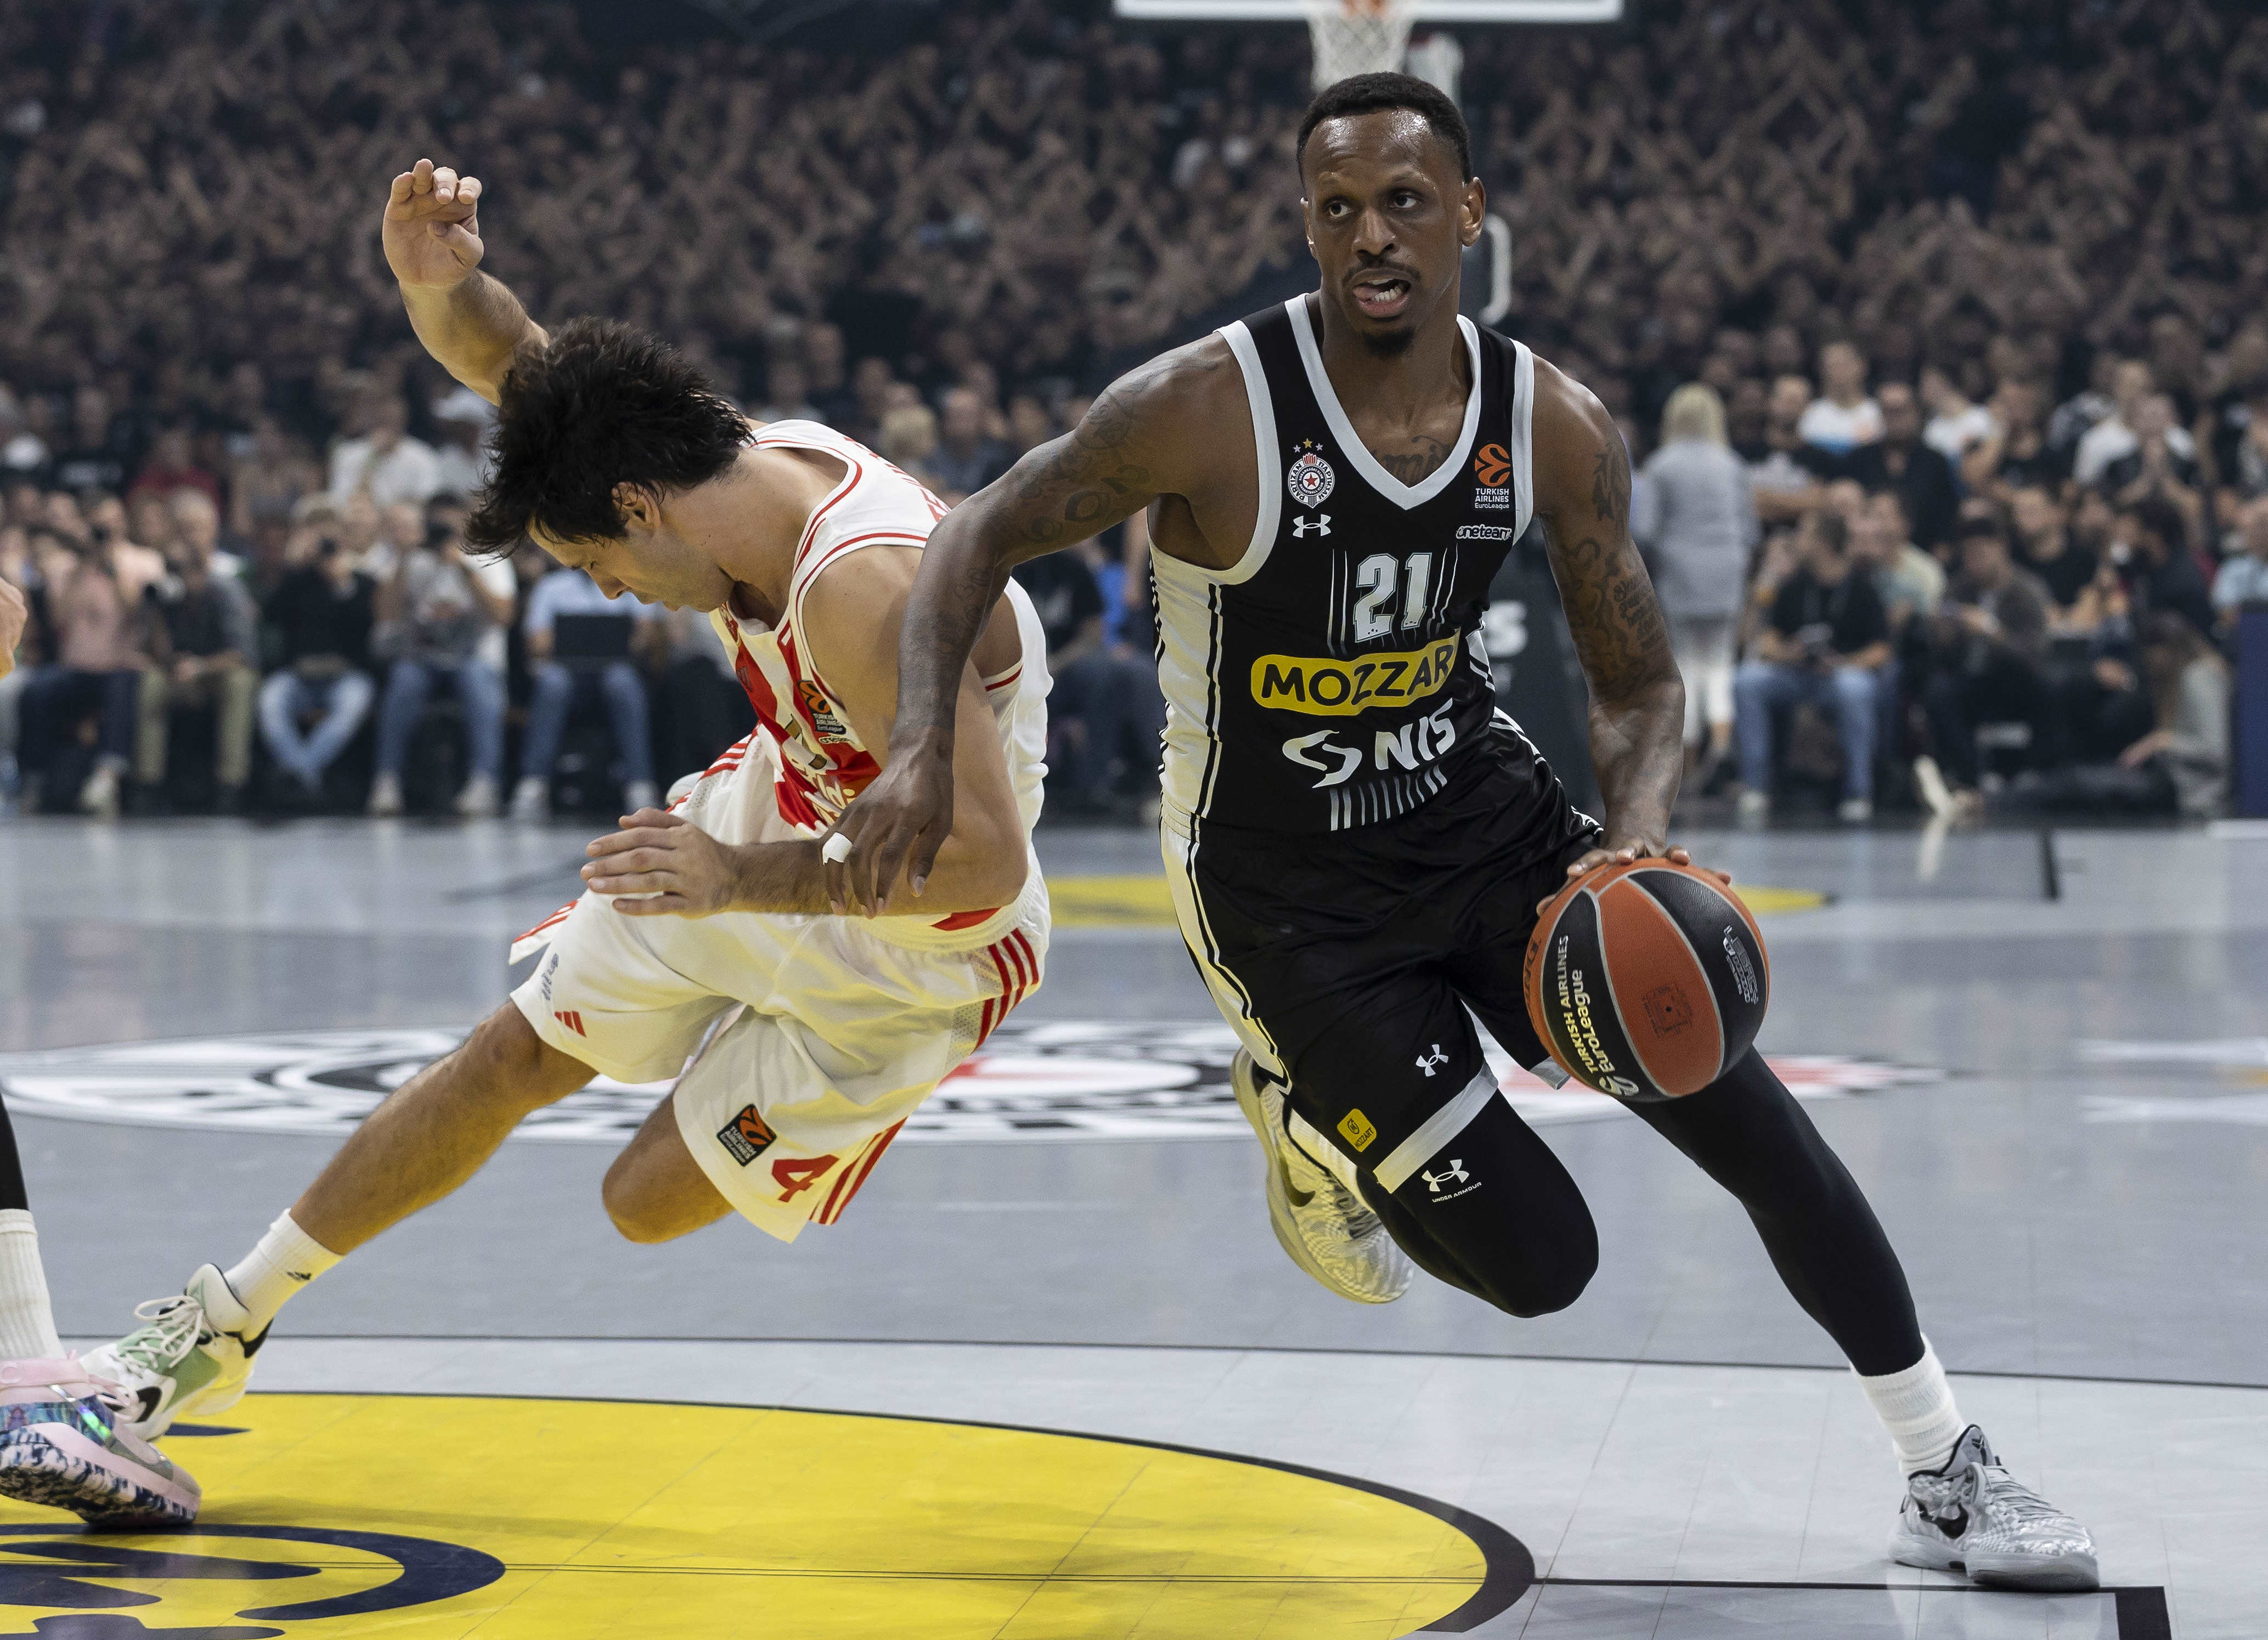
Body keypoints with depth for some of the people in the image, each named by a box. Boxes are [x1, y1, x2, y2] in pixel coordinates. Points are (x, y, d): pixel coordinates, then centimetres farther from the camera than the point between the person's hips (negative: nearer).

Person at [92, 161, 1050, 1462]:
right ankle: (225, 1323, 23)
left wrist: (741, 879, -44)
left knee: (651, 1200, -1)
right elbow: (514, 363, -5)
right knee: (508, 1062, 10)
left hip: (918, 949, -8)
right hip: (775, 819, 8)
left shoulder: (864, 588, -39)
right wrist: (439, 287, -27)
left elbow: (983, 858, -43)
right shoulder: (752, 455, -14)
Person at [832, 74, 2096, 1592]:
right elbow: (982, 538, -11)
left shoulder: (1556, 428, -10)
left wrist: (1638, 836, -20)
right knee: (1536, 1261, -8)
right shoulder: (1208, 409, -22)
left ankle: (1954, 1480, 8)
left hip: (1483, 813, 4)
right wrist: (925, 751, -28)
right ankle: (1303, 1112, 24)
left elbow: (1640, 684, 1)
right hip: (1286, 885, -4)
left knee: (1748, 1117, -6)